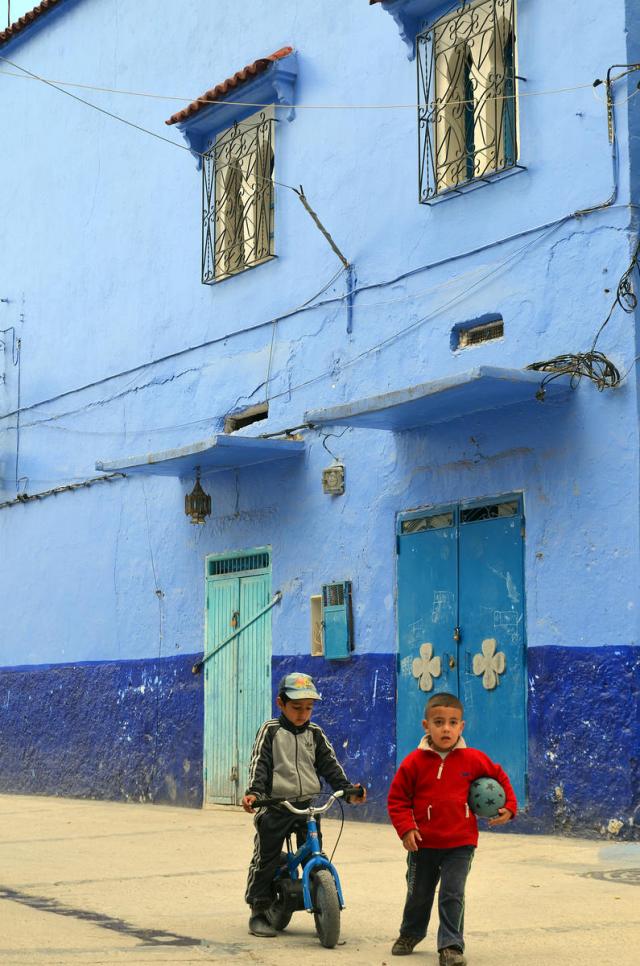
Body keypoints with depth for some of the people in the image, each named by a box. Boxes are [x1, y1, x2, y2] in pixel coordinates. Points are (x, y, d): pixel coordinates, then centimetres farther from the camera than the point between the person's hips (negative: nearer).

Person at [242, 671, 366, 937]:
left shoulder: (315, 734, 10)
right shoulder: (270, 731, -2)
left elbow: (330, 765, 9)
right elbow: (259, 764, -9)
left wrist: (347, 789, -5)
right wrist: (253, 792, -24)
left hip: (307, 805, 3)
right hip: (275, 807, -3)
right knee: (265, 860, 0)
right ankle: (259, 913, 11)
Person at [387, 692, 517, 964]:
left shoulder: (473, 760, -6)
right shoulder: (414, 762, -10)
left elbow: (499, 777, 12)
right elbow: (397, 798, -3)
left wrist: (509, 807, 5)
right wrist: (406, 828, -13)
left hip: (460, 843, -1)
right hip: (423, 844, 1)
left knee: (452, 894, -8)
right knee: (418, 893, 17)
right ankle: (410, 934, 40)